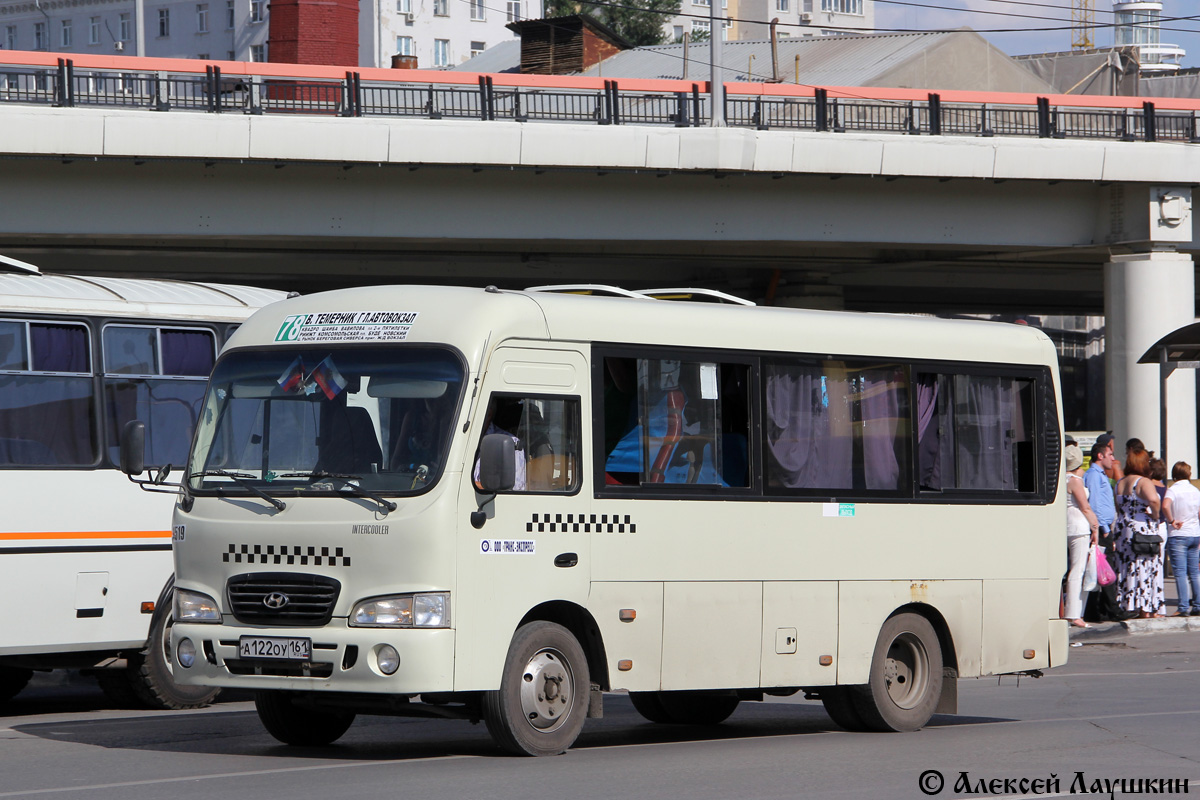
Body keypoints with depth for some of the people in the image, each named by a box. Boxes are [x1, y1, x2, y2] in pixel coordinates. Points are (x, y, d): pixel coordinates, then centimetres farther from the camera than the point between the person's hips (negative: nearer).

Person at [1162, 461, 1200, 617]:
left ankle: (1183, 607, -14)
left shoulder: (1173, 490, -8)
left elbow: (1165, 506, -29)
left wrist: (1172, 521, -13)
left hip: (1178, 535, -5)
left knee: (1180, 573, -8)